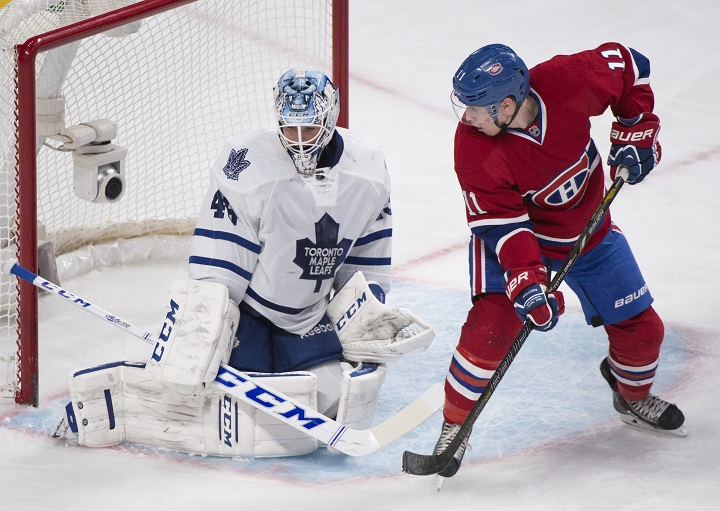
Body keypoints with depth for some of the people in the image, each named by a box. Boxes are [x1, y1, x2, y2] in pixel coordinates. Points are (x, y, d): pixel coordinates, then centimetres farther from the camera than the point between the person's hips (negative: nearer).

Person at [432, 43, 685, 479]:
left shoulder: (569, 81, -29)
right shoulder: (473, 149, -30)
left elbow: (628, 64, -9)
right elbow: (500, 223, -26)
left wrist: (636, 131, -9)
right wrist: (525, 280, -38)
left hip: (589, 229, 3)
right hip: (513, 234, -3)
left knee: (640, 327, 7)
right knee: (495, 319, -25)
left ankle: (634, 396, 41)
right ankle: (455, 423, -6)